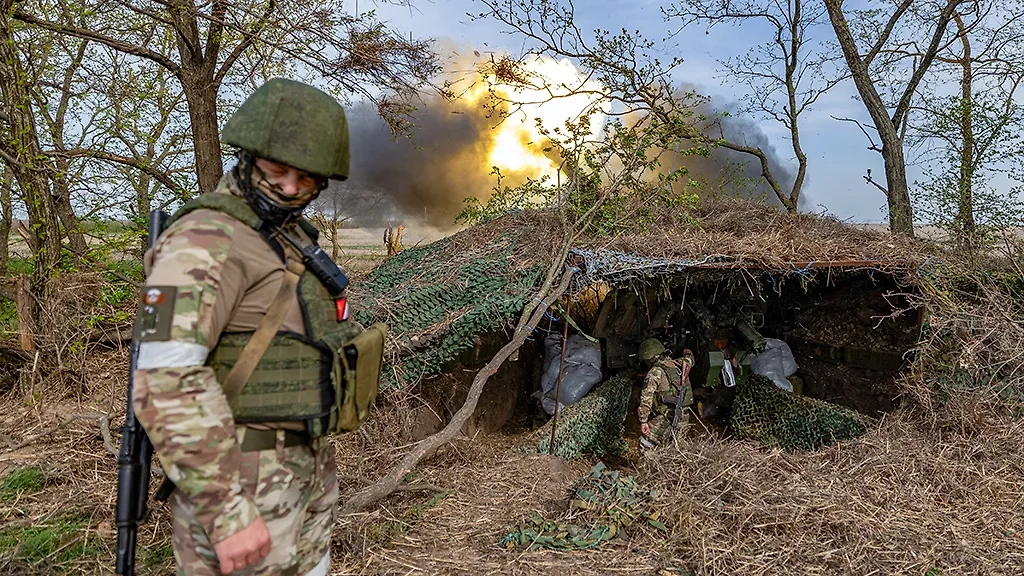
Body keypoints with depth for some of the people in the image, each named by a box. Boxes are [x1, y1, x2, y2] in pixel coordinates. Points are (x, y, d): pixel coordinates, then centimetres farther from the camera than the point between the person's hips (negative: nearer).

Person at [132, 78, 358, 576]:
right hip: (241, 481, -9)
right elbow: (167, 384, -27)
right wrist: (228, 511, -28)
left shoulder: (292, 239, 11)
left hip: (306, 472, 9)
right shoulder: (203, 242, -18)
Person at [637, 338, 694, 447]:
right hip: (684, 418, 7)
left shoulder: (655, 372, -11)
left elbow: (646, 397, -19)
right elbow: (689, 357, 29)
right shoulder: (677, 365, 8)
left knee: (646, 442, -3)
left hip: (666, 419, -7)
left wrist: (643, 421, -20)